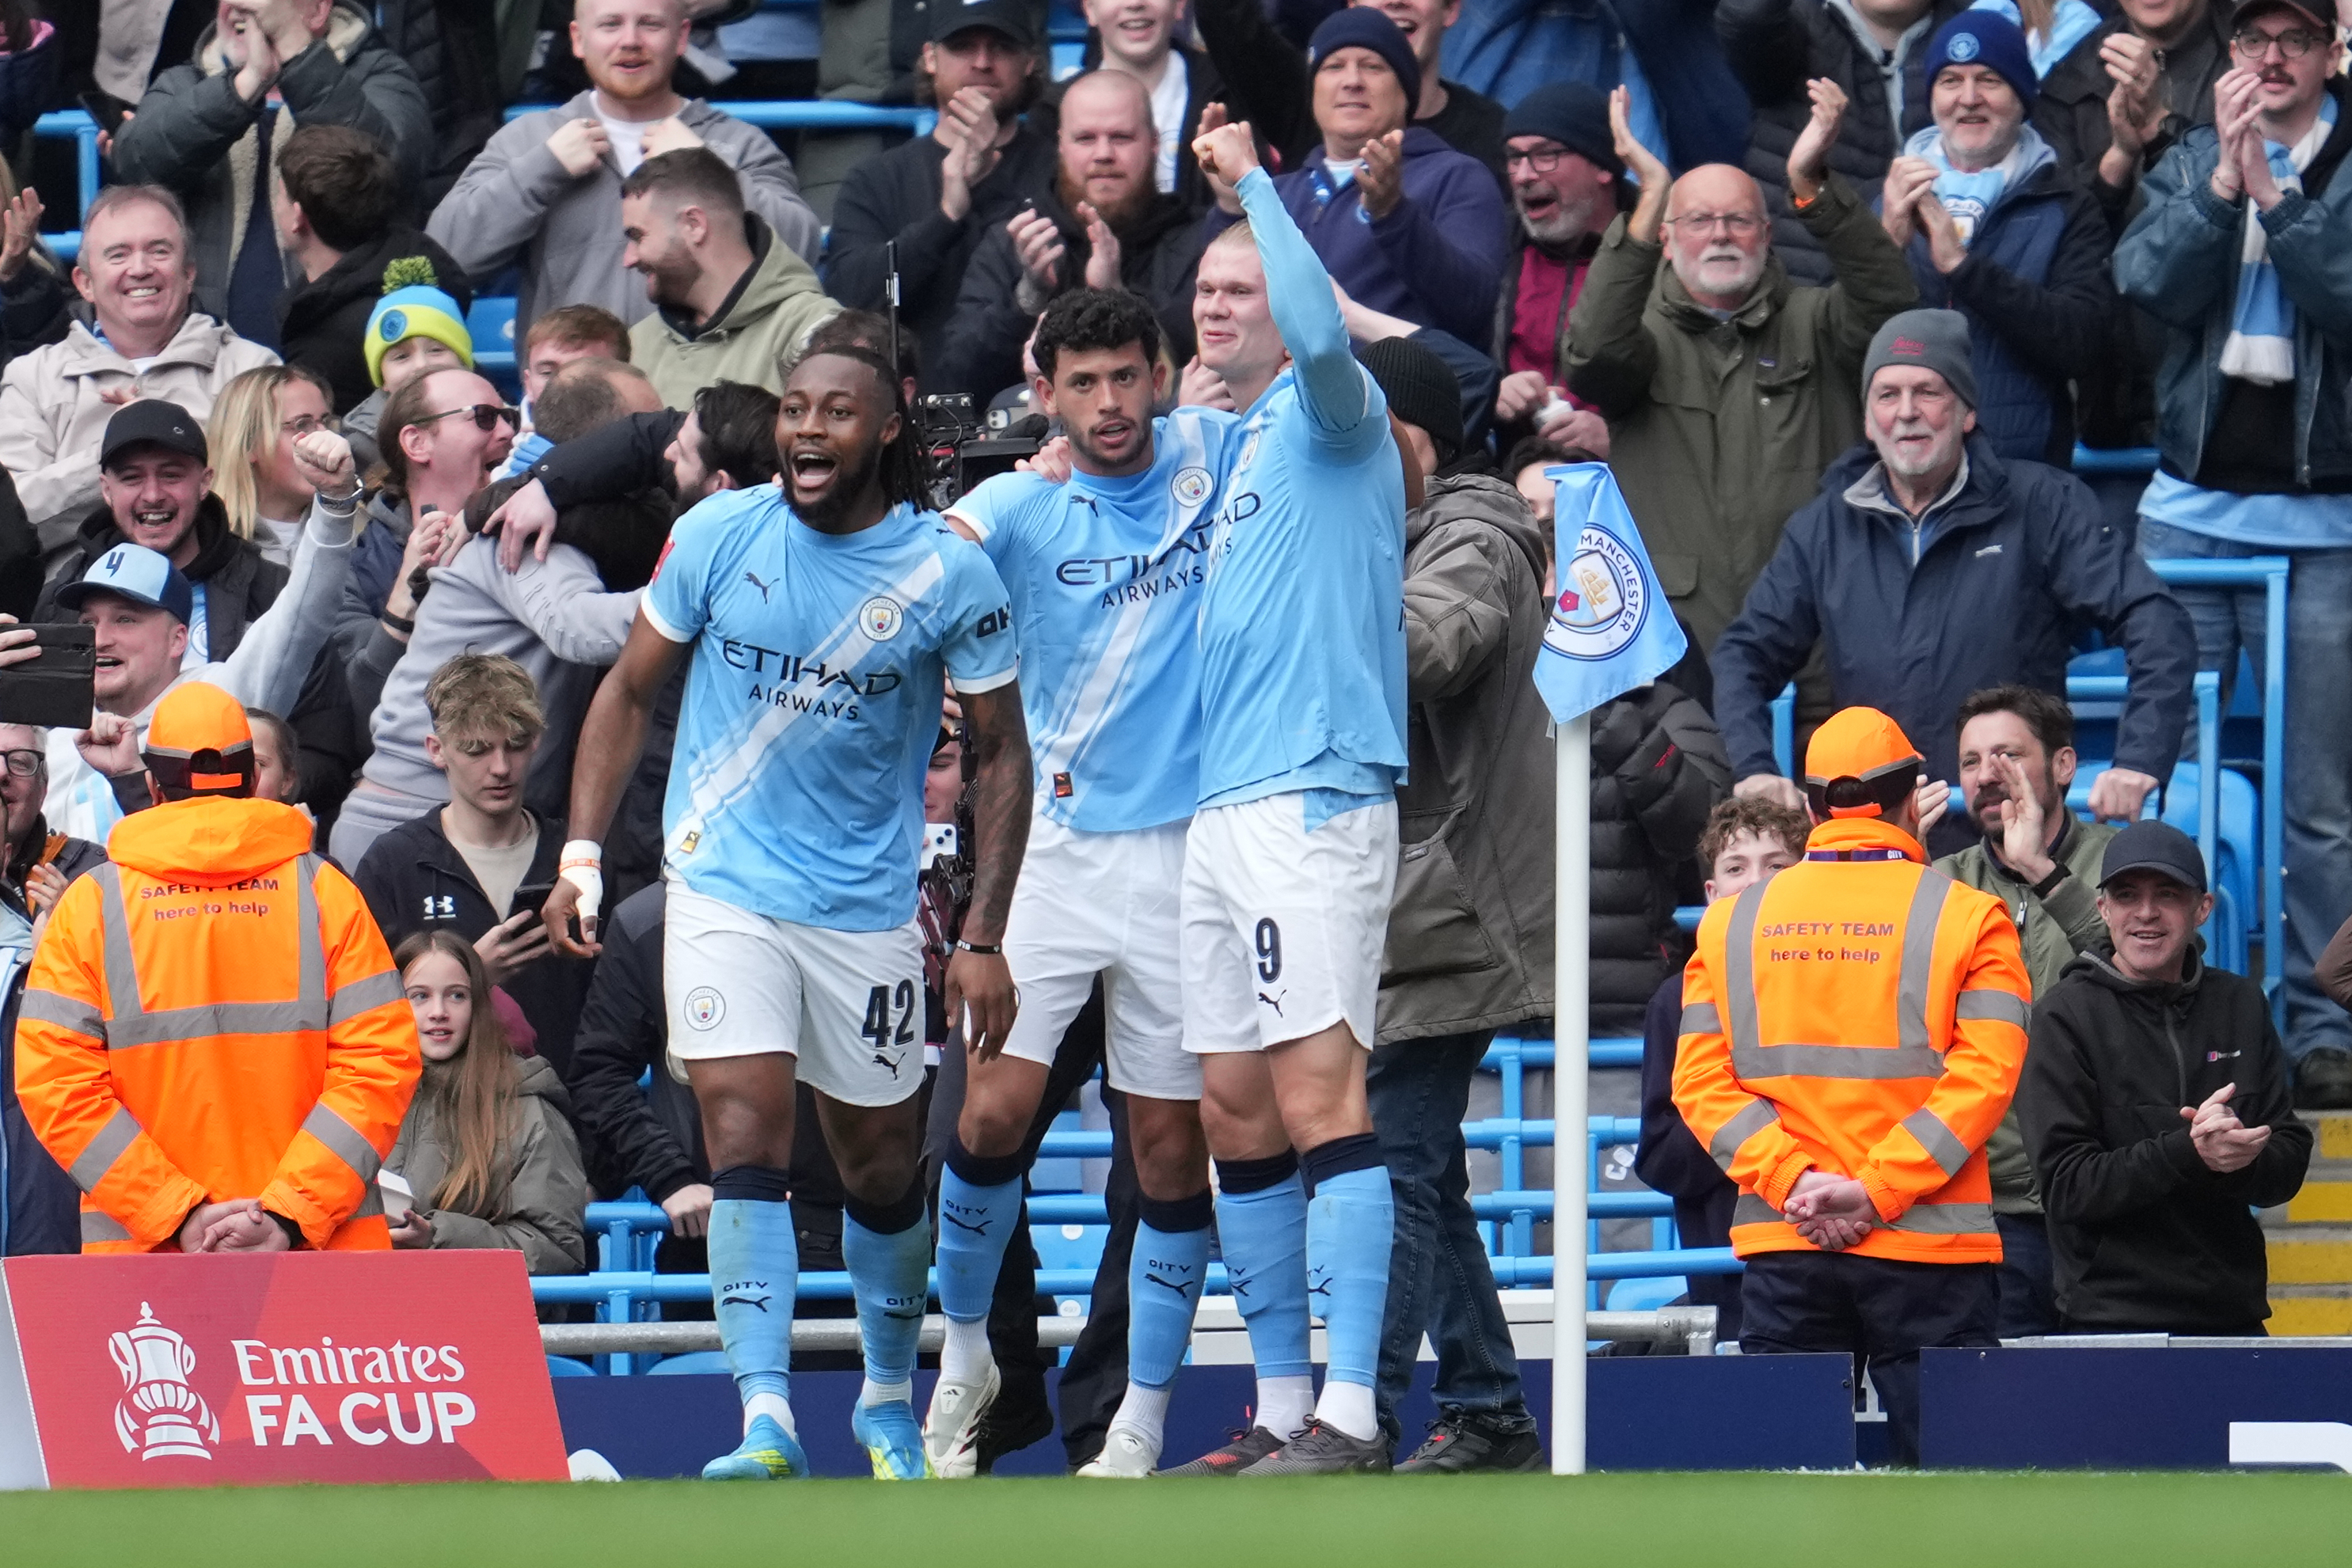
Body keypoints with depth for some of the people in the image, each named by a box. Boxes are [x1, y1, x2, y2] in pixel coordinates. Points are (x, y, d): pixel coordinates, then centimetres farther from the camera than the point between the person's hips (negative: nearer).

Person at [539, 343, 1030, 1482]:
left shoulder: (948, 574, -7)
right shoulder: (717, 536, -5)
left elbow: (1002, 755, 1)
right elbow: (629, 690, 7)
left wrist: (983, 938, -5)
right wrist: (581, 854, -2)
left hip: (868, 908, 0)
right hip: (724, 888, 0)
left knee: (882, 1169, 11)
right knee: (747, 1148, -15)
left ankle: (889, 1399, 34)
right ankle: (765, 1421, -21)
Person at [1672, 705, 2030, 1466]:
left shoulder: (1731, 922, 9)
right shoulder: (1967, 918, 0)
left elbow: (1701, 1081, 1)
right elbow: (1986, 1074, -10)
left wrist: (1792, 1180, -7)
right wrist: (1877, 1191, -12)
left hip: (1779, 1250, 3)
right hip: (1928, 1253, -3)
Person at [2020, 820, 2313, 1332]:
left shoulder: (2240, 1004, 10)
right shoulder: (2066, 1016, -3)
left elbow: (2289, 1166, 6)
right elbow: (2068, 1188, -10)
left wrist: (2243, 1159, -17)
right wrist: (2188, 1152, -23)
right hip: (2112, 1321, -4)